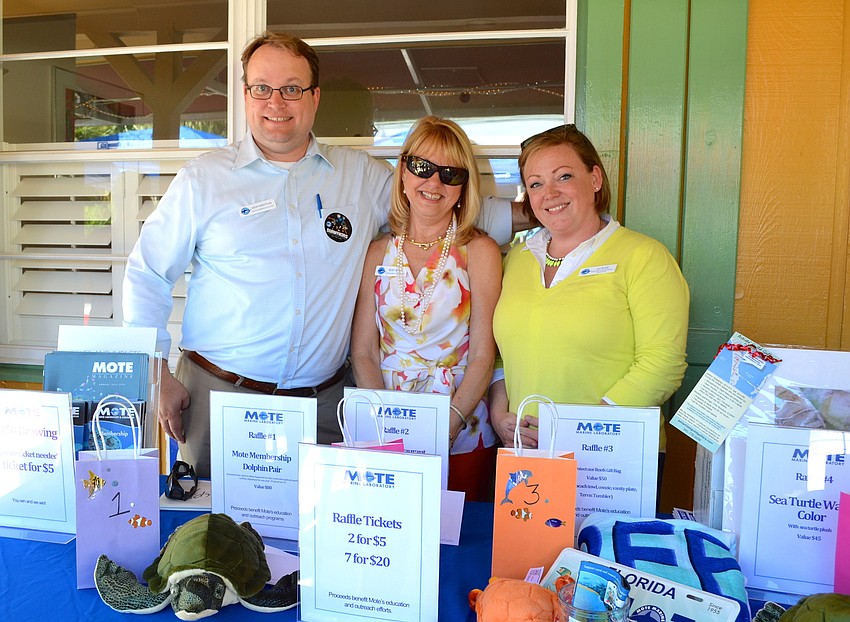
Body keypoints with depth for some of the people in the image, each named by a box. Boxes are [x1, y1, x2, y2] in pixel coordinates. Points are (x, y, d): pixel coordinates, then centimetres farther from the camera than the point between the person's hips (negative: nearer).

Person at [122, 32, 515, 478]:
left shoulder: (363, 176, 5)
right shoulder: (202, 179, 2)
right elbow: (146, 275, 6)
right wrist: (157, 375, 0)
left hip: (321, 402, 1)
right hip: (218, 394, -1)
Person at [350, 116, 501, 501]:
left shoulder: (479, 252, -2)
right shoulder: (378, 253, 6)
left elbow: (482, 357, -6)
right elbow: (363, 354, 3)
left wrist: (447, 427, -19)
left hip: (460, 437, -2)